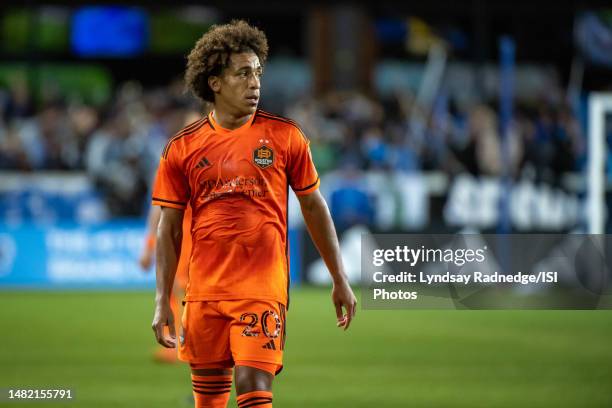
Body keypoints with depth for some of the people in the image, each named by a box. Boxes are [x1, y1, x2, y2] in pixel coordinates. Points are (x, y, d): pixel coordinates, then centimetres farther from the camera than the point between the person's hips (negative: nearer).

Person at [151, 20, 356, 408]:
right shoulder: (183, 147, 4)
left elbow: (314, 206, 8)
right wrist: (163, 301, 2)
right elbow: (170, 228, 7)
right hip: (203, 293, 2)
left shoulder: (284, 136, 1)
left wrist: (340, 280, 7)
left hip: (263, 288, -2)